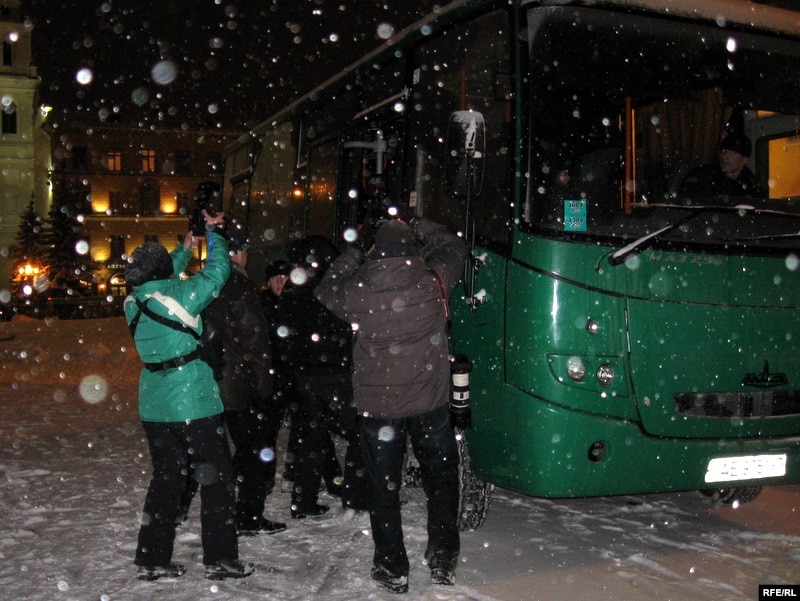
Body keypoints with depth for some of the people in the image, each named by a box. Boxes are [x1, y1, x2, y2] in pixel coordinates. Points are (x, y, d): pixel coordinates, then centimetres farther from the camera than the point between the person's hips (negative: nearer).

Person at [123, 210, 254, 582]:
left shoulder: (133, 302, 4)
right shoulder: (177, 294, -15)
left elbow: (162, 280, 25)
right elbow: (218, 270, -4)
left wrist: (184, 249, 31)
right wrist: (213, 232, 11)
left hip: (153, 405, 7)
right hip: (193, 402, -7)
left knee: (166, 478, 16)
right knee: (216, 477, 5)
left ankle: (152, 560, 21)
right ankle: (220, 559, 10)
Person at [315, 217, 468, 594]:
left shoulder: (357, 290, -10)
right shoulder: (433, 280, -9)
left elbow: (325, 291, 13)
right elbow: (455, 247, 12)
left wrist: (351, 256, 19)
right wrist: (422, 228, 23)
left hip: (377, 404, 0)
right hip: (430, 402, 1)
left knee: (383, 486, 13)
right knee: (440, 478, 17)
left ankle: (392, 569, 19)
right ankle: (442, 561, 19)